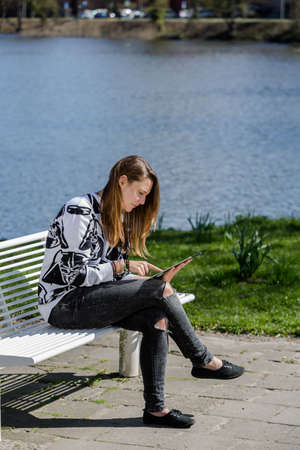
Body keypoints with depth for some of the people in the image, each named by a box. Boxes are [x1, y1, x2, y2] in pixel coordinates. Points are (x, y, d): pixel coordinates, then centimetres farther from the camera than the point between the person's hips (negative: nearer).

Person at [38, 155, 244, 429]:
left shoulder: (119, 217, 14)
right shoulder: (79, 212, -15)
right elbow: (73, 273, -19)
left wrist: (148, 282, -2)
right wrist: (122, 267, -20)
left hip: (90, 299, 9)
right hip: (63, 305, -9)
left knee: (158, 319, -20)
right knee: (160, 290, -21)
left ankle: (155, 408, -19)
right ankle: (203, 361, -6)